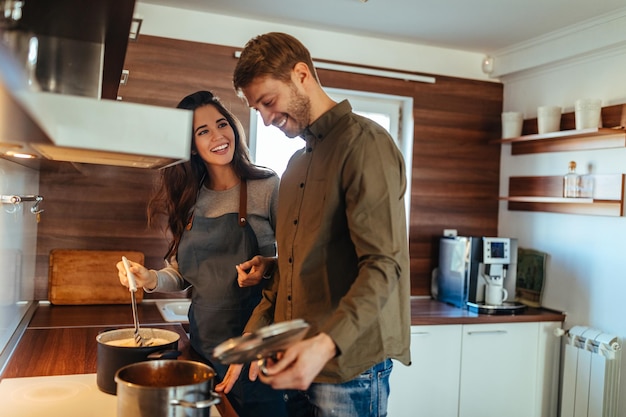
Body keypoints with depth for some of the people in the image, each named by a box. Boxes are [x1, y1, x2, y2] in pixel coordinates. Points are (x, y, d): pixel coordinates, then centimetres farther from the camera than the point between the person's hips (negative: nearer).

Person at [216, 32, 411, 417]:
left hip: (348, 364, -8)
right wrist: (254, 338, 6)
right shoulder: (297, 164, 14)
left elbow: (383, 266, -21)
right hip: (297, 361, 8)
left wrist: (327, 344, -33)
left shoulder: (365, 143, -12)